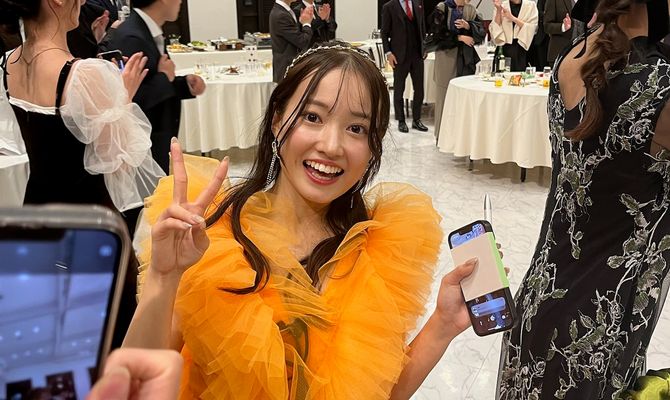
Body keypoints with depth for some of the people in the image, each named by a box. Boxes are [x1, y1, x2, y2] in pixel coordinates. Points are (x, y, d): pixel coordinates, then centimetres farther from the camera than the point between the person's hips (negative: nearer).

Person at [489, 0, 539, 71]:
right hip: (507, 47, 1)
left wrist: (512, 18, -13)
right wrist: (498, 10, -12)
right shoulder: (501, 6, 8)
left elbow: (532, 28, -6)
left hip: (525, 46, -1)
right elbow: (495, 30, 0)